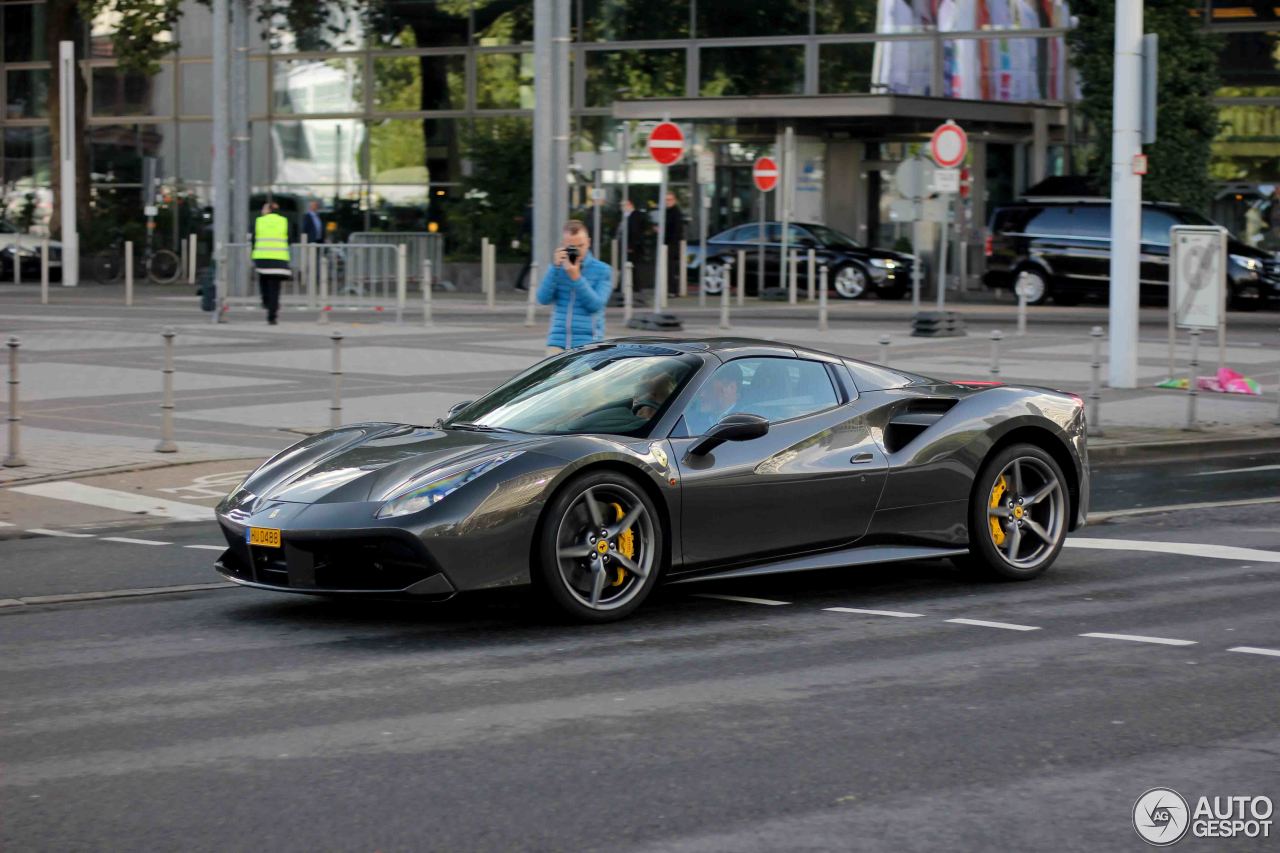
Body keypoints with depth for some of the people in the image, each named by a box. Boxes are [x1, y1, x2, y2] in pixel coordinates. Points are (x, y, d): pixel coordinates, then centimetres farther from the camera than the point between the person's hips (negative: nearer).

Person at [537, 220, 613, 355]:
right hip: (558, 342, 2)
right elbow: (543, 299, -2)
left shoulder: (602, 270, 2)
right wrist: (555, 267, -10)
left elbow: (596, 305, -10)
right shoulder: (558, 268, 11)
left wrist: (576, 277, -17)